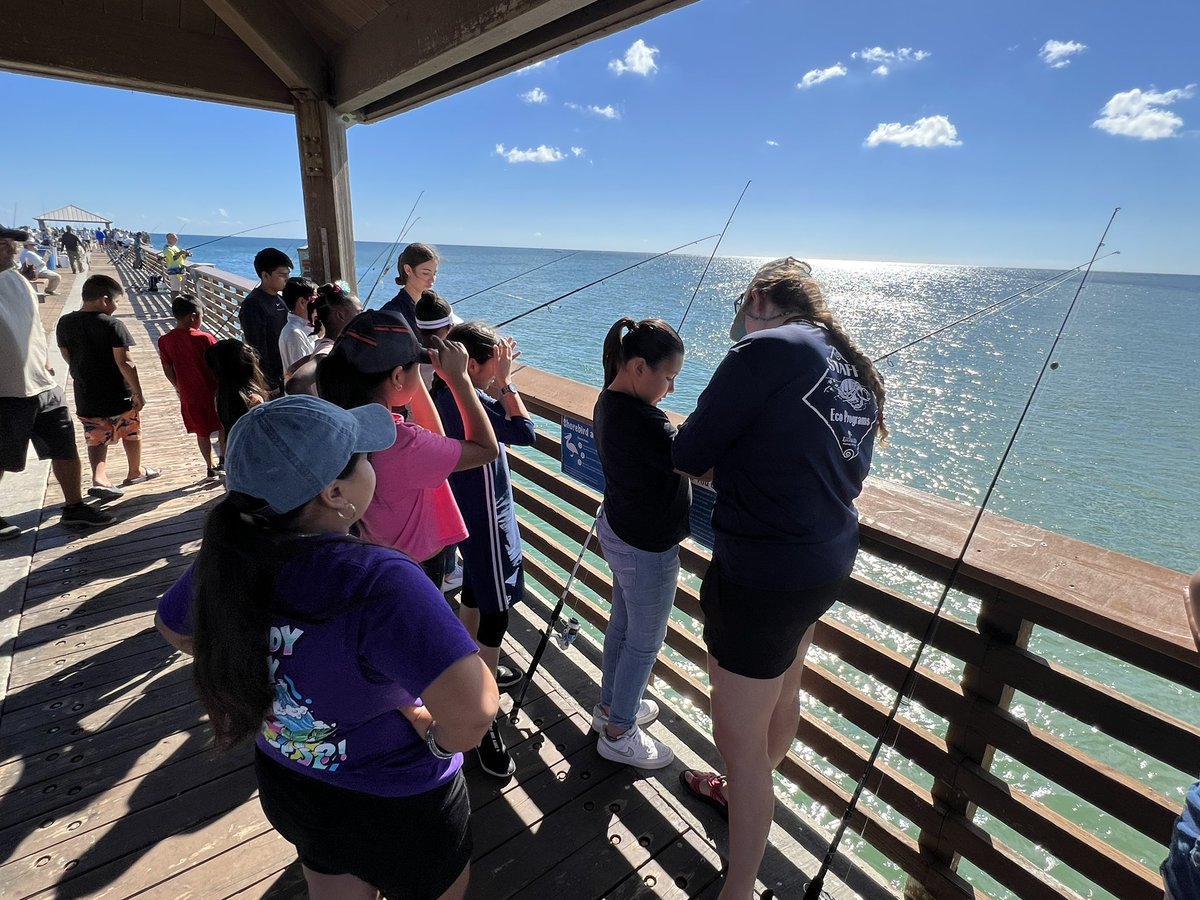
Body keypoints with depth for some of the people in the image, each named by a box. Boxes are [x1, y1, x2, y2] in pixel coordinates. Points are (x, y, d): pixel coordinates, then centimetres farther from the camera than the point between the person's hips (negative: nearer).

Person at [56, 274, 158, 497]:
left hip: (86, 396, 4)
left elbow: (67, 356, 11)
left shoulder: (65, 323, 1)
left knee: (96, 439, 11)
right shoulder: (113, 325, -17)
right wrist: (138, 393, -14)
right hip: (119, 395, -4)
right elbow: (125, 363, -19)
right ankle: (135, 472, 31)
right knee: (131, 434, 17)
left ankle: (98, 479, -4)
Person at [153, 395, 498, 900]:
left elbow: (173, 629, 6)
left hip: (286, 784, 6)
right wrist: (438, 739, -25)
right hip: (397, 807, -5)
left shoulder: (229, 558, -16)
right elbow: (473, 710, -46)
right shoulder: (378, 583, -39)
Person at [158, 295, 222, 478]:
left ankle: (211, 466, 21)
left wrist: (178, 387, 17)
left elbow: (167, 369, 2)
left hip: (188, 395, 4)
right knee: (223, 427, 12)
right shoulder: (205, 338, -16)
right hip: (212, 392, -4)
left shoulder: (165, 341, -3)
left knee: (202, 431, 14)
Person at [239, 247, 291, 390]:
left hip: (284, 374, 8)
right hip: (268, 380, -8)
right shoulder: (253, 305, -15)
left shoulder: (279, 300, 11)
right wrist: (271, 384, -18)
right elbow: (257, 348, -18)